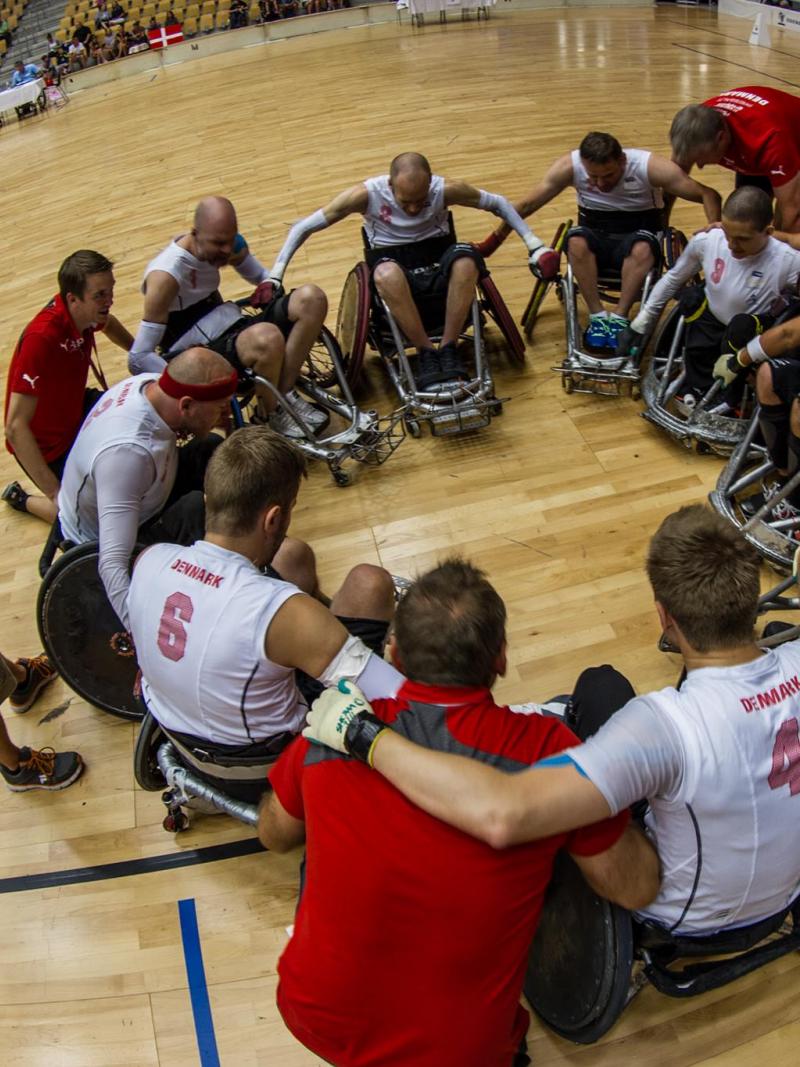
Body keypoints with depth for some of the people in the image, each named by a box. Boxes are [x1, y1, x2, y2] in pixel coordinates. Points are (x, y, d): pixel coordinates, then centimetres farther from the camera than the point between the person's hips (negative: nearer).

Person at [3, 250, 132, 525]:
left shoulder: (84, 312, -14)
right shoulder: (41, 339, -37)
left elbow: (107, 323, 17)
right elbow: (15, 427, -38)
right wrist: (55, 493, -39)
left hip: (77, 409, 8)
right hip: (46, 445, -7)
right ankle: (20, 498, 16)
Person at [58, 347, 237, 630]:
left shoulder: (150, 383, -18)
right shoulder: (126, 451, -43)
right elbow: (112, 564, -49)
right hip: (98, 542, -9)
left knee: (211, 448, 1)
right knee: (196, 508, -32)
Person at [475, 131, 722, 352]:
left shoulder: (649, 166, -22)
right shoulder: (570, 165, -18)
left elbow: (708, 195, -19)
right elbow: (526, 205, -11)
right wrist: (493, 240, -13)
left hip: (638, 233, -1)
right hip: (595, 235, 2)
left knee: (642, 248, -37)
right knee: (576, 241, -33)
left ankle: (618, 318, -31)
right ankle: (598, 317, -27)